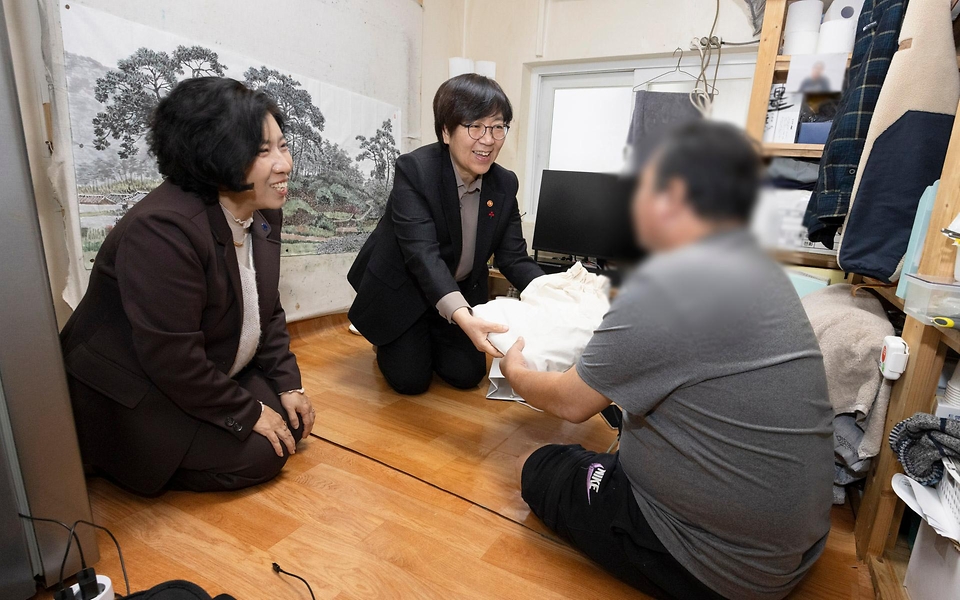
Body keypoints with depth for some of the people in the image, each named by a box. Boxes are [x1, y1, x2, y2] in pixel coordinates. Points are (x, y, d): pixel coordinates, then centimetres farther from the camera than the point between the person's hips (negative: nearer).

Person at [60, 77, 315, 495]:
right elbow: (173, 359, -28)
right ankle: (110, 458, 7)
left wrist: (288, 384, -2)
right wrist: (246, 413, -17)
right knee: (258, 455, -11)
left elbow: (267, 311, 5)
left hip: (212, 373, 8)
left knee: (292, 420, 2)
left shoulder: (262, 213, -4)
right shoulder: (161, 230, -30)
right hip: (131, 398, -8)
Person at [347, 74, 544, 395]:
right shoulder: (414, 170, -26)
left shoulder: (504, 184, -9)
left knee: (467, 374, 4)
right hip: (402, 289, -4)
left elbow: (514, 257, -11)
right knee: (410, 379, -5)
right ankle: (390, 342, 28)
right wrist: (460, 315, -53)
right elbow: (422, 252, -37)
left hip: (461, 292, 5)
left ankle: (429, 338, 34)